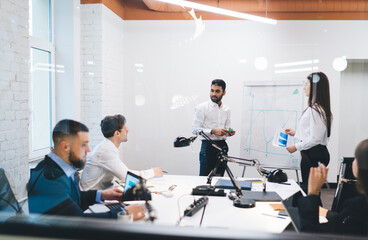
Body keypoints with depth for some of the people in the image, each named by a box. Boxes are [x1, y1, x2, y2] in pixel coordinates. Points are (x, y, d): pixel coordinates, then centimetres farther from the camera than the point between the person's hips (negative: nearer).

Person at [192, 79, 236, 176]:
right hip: (208, 146, -5)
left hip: (222, 146, 5)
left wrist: (229, 132, -2)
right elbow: (195, 129, -10)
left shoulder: (227, 110, 13)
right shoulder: (201, 108, -5)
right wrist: (213, 131, -19)